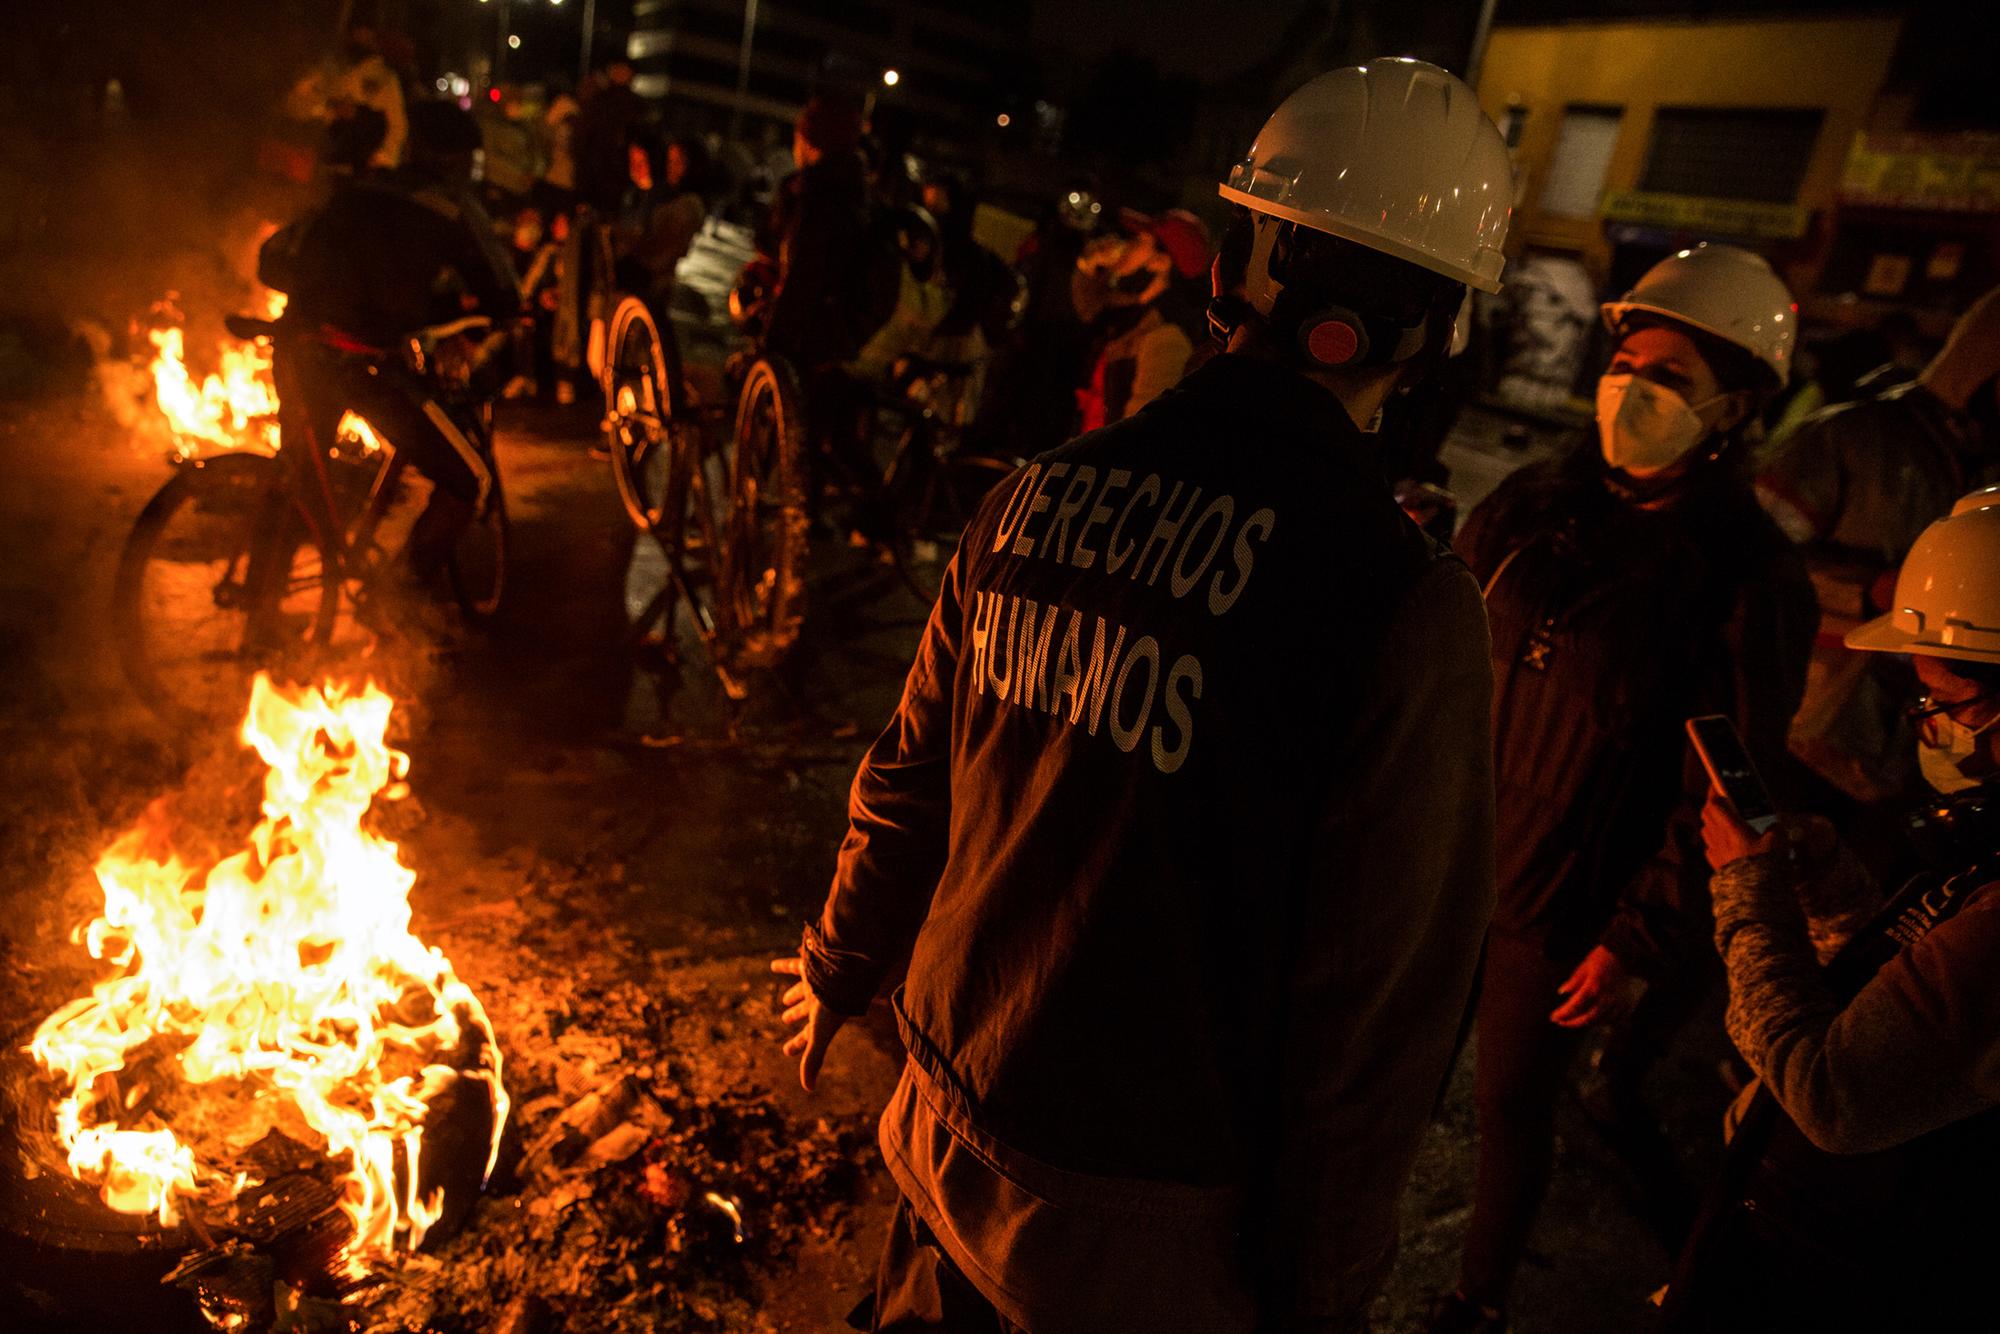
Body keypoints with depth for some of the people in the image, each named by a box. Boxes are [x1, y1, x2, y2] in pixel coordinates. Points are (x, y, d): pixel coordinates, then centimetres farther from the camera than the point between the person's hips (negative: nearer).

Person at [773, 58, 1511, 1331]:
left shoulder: (1043, 492, -9)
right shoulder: (1408, 604, -23)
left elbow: (913, 778, 2)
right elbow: (1379, 1005, -18)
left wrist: (844, 964, 21)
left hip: (949, 1116, 4)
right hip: (1137, 1226, -3)